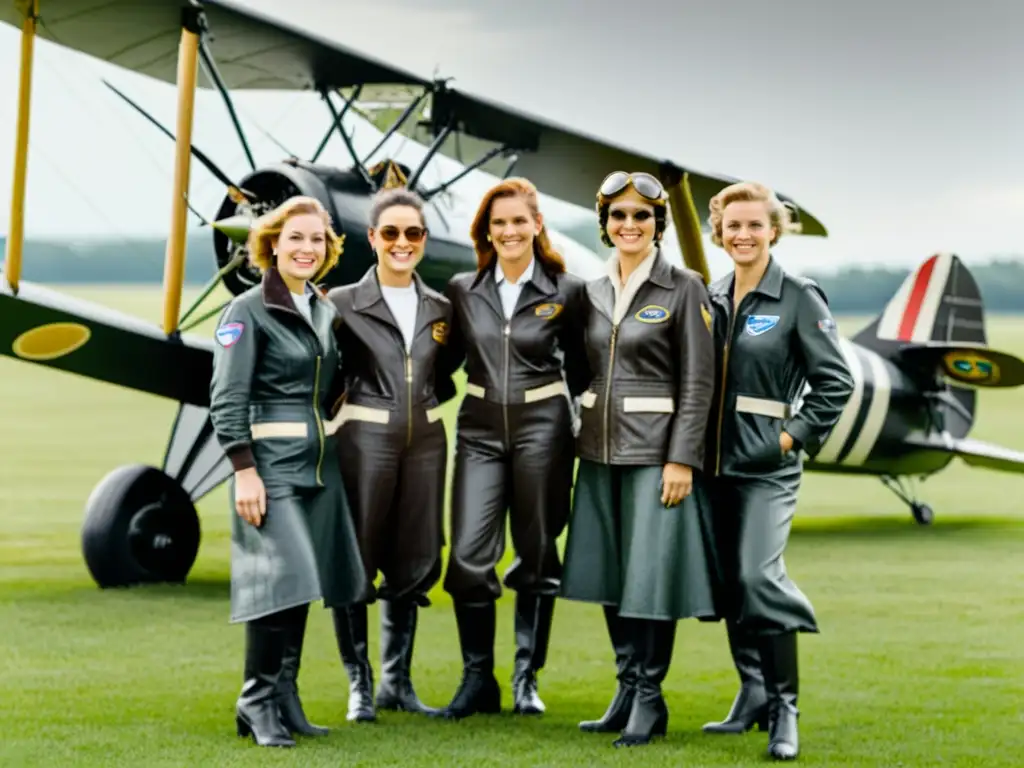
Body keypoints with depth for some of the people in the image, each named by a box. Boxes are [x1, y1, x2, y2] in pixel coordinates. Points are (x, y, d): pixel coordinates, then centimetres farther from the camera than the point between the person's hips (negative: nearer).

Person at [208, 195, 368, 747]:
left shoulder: (325, 310, 14)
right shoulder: (248, 310, -7)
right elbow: (227, 398, -12)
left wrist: (332, 447, 14)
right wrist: (244, 469, -18)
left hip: (317, 462, 7)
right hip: (271, 460, -7)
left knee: (303, 585, 8)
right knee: (281, 580, -12)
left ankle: (285, 700, 15)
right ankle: (257, 702, -1)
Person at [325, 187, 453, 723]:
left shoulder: (439, 309, 10)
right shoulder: (344, 304, -4)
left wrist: (429, 400, 6)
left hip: (425, 443, 4)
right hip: (364, 442, -4)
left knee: (413, 565, 9)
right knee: (355, 565, 0)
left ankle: (397, 681, 21)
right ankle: (360, 685, 11)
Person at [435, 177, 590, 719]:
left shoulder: (566, 291, 0)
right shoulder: (463, 290, 5)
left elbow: (579, 370, 6)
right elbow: (445, 362, 13)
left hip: (542, 429, -1)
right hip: (480, 430, 1)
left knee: (536, 555, 5)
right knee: (469, 557, -7)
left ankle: (528, 679, 15)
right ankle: (477, 679, 5)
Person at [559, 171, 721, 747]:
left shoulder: (684, 287, -5)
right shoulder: (594, 292, 11)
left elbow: (698, 380, -8)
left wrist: (682, 459, -14)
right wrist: (579, 439, 11)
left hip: (655, 449, -6)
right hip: (599, 449, 6)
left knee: (651, 571, -5)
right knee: (609, 572, 8)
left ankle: (650, 700, 5)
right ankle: (627, 691, 19)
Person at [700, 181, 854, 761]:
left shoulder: (799, 298, -6)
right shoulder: (713, 299, 10)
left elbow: (835, 382, -6)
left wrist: (795, 435, -12)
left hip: (768, 465, -6)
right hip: (718, 462, 6)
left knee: (759, 577, -17)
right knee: (731, 582, 10)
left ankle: (784, 707, -8)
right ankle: (752, 696, 21)